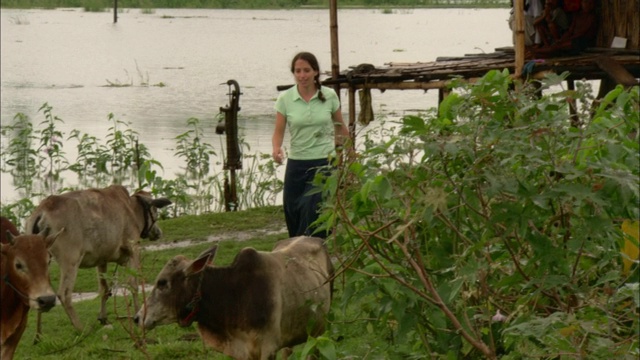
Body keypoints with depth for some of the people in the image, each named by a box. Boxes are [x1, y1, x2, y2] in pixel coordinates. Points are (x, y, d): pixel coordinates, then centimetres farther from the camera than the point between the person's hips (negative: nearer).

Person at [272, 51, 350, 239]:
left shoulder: (329, 96, -3)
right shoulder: (285, 98, -3)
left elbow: (341, 126, 10)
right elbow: (279, 131, -4)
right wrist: (276, 149, -25)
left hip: (325, 163, -2)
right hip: (297, 165, 2)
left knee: (315, 216, -13)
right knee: (293, 213, 7)